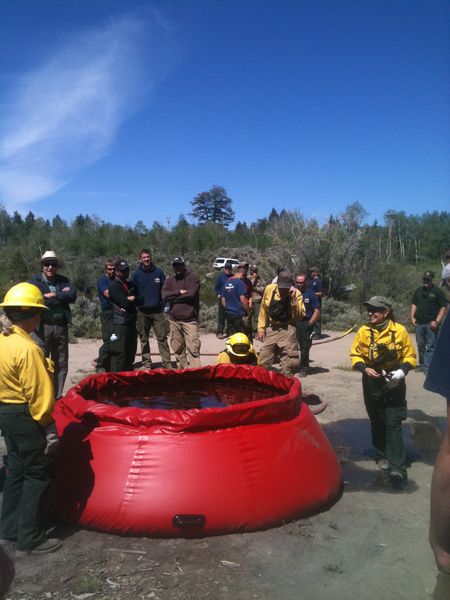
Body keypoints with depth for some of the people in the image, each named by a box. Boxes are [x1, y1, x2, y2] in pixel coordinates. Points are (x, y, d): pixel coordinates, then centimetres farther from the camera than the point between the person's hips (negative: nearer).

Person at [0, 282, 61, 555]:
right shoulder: (27, 348, -24)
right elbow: (39, 392, -22)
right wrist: (42, 419, -6)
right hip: (24, 417, -9)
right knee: (37, 475, 3)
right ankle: (29, 540, 13)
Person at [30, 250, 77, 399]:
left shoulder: (63, 280, 11)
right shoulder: (35, 280, -1)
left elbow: (73, 295, -5)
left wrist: (53, 295, -13)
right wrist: (62, 296, -8)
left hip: (61, 326, 4)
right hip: (43, 327, -4)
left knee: (61, 364, 12)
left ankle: (57, 396, 25)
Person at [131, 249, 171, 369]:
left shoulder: (159, 272, 4)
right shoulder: (136, 274, 3)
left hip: (158, 311, -1)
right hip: (142, 312, 1)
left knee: (162, 337, -3)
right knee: (144, 339, 8)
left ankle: (167, 363, 0)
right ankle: (146, 363, 17)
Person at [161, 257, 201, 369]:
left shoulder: (193, 277, -1)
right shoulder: (169, 280, 11)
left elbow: (191, 294, -15)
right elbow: (164, 296, -4)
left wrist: (173, 297, -4)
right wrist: (179, 292, -13)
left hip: (190, 319, -5)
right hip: (174, 319, 5)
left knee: (193, 348, -10)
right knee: (178, 348, 12)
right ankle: (182, 370, 24)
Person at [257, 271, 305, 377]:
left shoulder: (296, 294, -11)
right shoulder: (269, 289, -4)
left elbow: (300, 316, -18)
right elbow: (263, 310, 6)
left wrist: (294, 299, -26)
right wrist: (261, 328, 4)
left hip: (288, 330, -3)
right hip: (271, 329, 3)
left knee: (289, 364, 1)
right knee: (263, 363, 10)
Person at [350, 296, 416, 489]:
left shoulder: (399, 331, -10)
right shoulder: (363, 332, -6)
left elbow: (410, 356, -2)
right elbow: (355, 355, 2)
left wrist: (401, 371, -19)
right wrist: (365, 369, -16)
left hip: (394, 384, -2)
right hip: (372, 384, 3)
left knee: (393, 425, -5)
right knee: (377, 422, 15)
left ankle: (397, 468, -1)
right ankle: (383, 455, 35)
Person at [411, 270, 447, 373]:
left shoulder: (438, 291, -4)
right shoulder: (419, 291, 13)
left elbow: (444, 307, -7)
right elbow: (414, 304, 18)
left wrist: (437, 321, -14)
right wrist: (412, 317, 5)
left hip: (431, 324, -5)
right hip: (419, 323, 5)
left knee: (430, 347, -5)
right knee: (421, 345, 14)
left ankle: (427, 367, -6)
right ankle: (422, 364, 26)